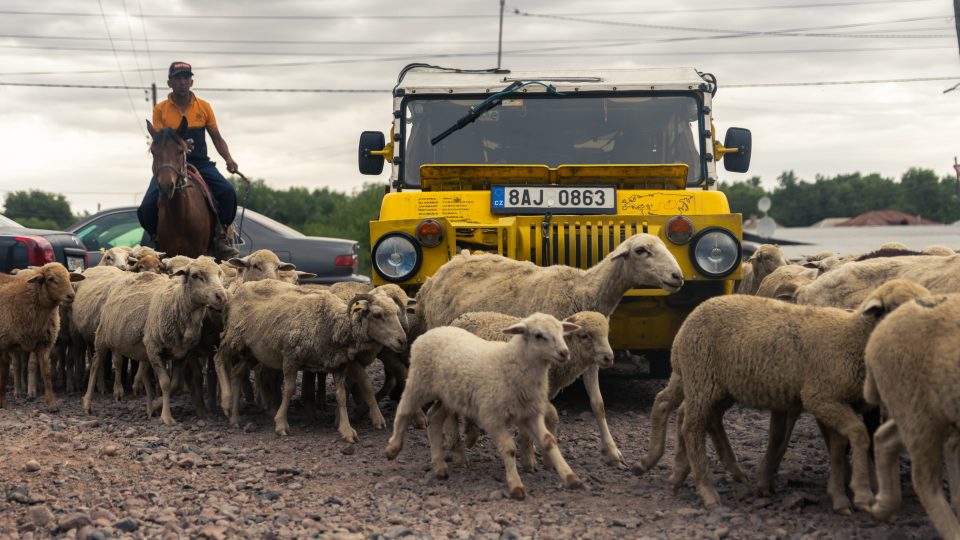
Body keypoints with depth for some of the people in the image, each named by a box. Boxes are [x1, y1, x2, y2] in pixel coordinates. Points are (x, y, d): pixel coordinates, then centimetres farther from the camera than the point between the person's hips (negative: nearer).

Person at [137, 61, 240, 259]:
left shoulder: (204, 107, 6)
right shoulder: (160, 109, 3)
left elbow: (217, 138, 10)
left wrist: (228, 159, -8)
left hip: (200, 163, 1)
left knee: (227, 191, -26)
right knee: (147, 208, -19)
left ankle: (220, 236, -10)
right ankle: (157, 239, 10)